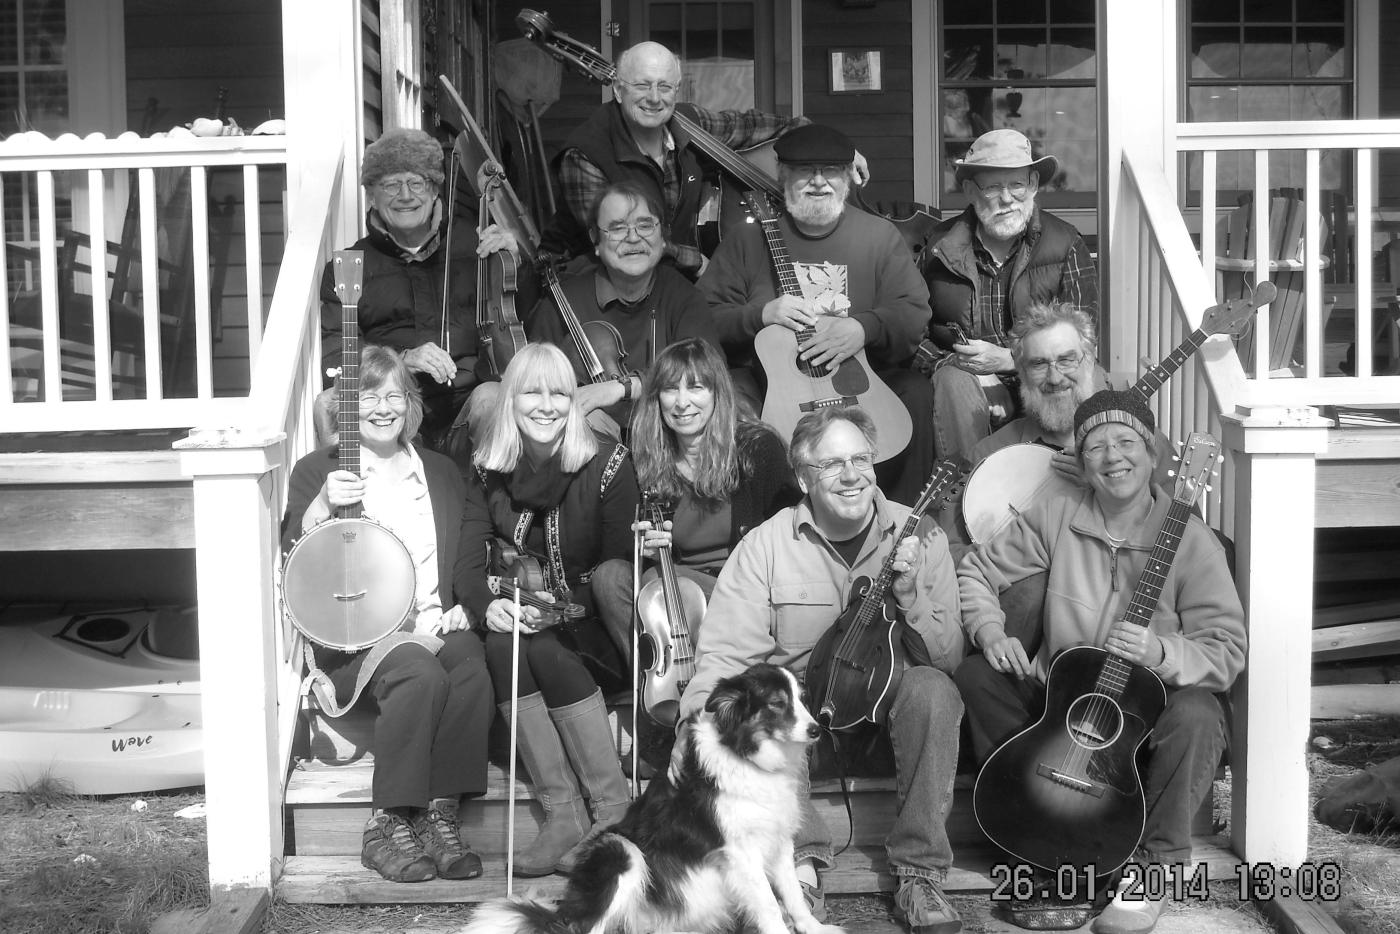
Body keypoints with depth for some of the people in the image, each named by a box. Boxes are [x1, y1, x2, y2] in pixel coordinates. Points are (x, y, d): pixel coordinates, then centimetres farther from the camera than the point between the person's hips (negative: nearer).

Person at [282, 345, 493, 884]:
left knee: (473, 667, -31)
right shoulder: (317, 470, 10)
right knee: (422, 674, -34)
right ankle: (389, 825, -21)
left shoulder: (441, 473, 21)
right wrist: (323, 505, -17)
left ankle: (439, 816, -20)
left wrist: (462, 607, 5)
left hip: (438, 627, 4)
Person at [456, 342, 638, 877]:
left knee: (543, 648, -32)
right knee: (501, 647, -29)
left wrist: (563, 605, -23)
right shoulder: (485, 471, 5)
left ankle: (614, 811, -23)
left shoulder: (606, 464, -6)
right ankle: (563, 815, -27)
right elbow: (469, 560, -3)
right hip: (521, 617, 3)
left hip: (589, 630, -3)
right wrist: (488, 605, -25)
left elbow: (620, 563, -8)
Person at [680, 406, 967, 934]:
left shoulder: (919, 535, -5)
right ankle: (799, 863, -18)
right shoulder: (767, 545, -6)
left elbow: (948, 658, -7)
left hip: (887, 706, 0)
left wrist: (911, 596, -26)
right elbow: (725, 656, -10)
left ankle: (920, 875, -19)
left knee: (931, 689, -31)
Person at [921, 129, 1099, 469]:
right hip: (961, 374, 0)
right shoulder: (941, 246, 6)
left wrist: (1008, 359, -14)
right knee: (954, 384, -33)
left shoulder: (1066, 245, 2)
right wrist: (943, 359, -9)